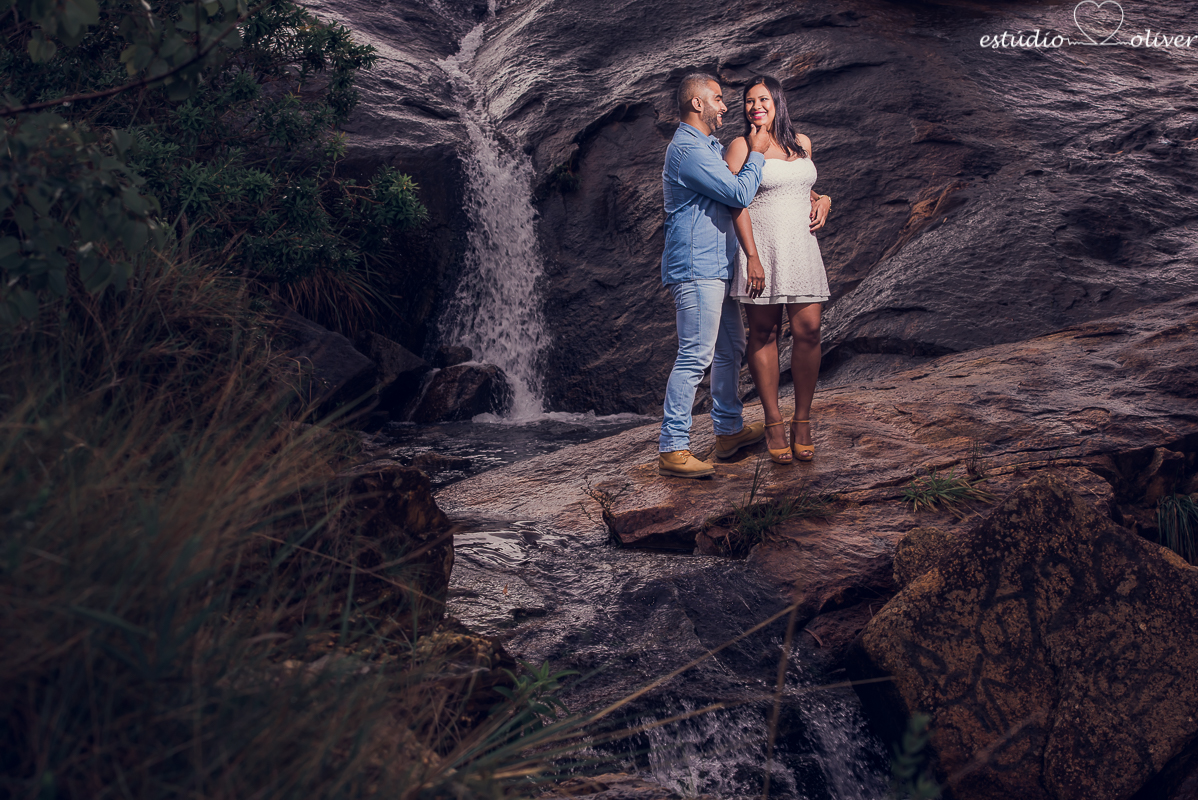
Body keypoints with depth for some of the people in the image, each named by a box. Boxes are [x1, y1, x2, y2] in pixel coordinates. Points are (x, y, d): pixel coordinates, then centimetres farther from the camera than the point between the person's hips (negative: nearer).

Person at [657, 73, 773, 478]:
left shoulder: (710, 146, 20)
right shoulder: (688, 149, -14)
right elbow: (739, 193, -18)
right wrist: (756, 153, -2)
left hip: (718, 267, 11)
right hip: (696, 268, -11)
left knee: (730, 349, 17)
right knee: (695, 357, -11)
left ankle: (729, 430, 29)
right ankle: (672, 448, -8)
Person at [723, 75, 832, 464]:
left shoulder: (802, 143, 14)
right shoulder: (742, 147, -2)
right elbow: (738, 204, -9)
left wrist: (822, 199, 9)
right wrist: (752, 257, -16)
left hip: (801, 246, 4)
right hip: (760, 246, -4)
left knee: (807, 330, -4)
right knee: (764, 333, 0)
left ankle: (802, 421, 8)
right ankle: (774, 424, 9)